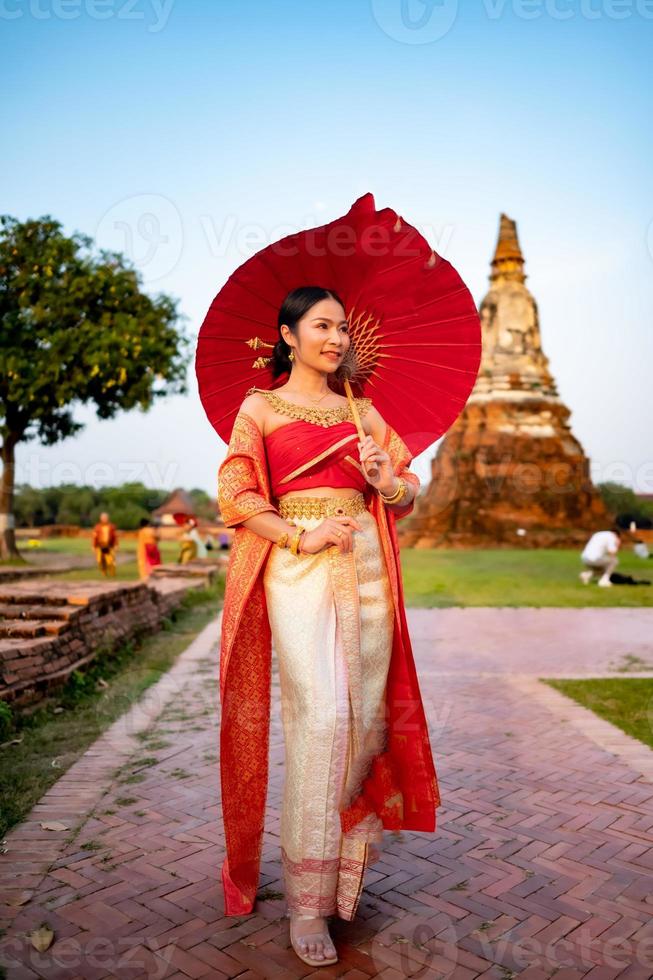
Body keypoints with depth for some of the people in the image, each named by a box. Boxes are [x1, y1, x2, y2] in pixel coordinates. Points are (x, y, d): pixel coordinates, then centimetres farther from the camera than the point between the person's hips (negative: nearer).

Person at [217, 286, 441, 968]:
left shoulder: (361, 410, 18)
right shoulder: (260, 408, 8)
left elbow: (408, 493, 18)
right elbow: (235, 495, -1)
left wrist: (388, 483, -5)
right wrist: (300, 537, -13)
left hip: (365, 564, 4)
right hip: (296, 570, -4)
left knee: (366, 716, 5)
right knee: (319, 715, -12)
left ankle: (347, 859, 28)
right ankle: (308, 901, 2)